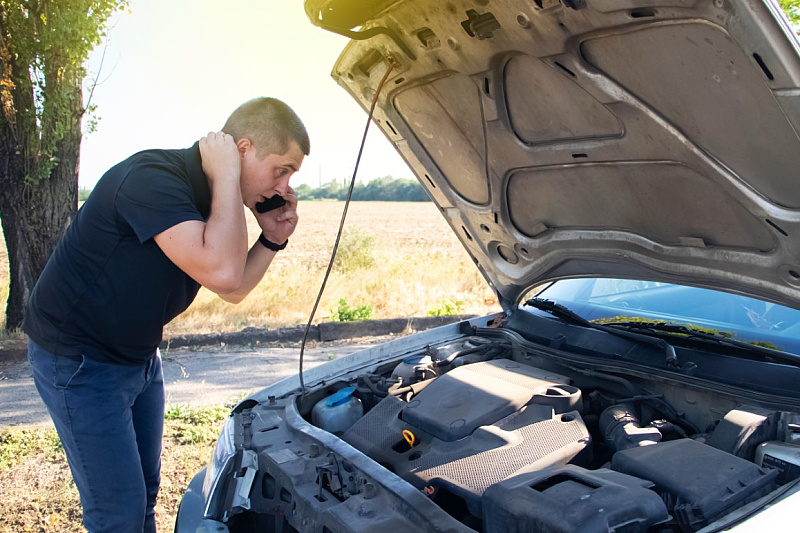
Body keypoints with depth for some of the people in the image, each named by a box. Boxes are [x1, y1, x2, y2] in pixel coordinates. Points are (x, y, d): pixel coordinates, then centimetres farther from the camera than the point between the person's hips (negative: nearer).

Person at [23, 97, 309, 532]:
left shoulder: (208, 198, 1)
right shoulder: (152, 178, -28)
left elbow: (232, 290, 8)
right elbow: (222, 274, -39)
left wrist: (273, 238, -6)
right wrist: (227, 178, -29)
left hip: (138, 357, 9)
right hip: (78, 361, -9)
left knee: (144, 495, 18)